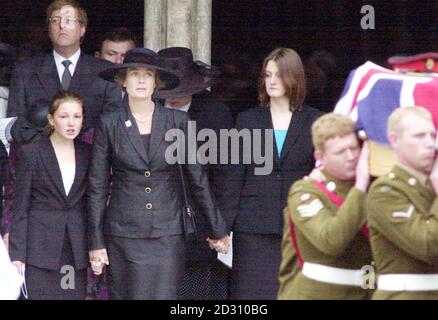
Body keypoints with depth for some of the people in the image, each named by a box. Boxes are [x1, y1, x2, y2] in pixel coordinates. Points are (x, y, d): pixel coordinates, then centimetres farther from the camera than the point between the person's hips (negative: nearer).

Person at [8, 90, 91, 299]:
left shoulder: (88, 154, 8)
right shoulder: (30, 153, -1)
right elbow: (20, 207, -2)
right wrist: (17, 255, -8)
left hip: (77, 250, 3)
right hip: (41, 249, -3)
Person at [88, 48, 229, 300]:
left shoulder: (177, 121, 3)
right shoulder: (110, 125, 3)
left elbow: (197, 177, 8)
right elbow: (97, 186, 4)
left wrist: (217, 229, 9)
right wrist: (96, 242, 1)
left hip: (168, 234, 0)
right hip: (123, 235, 0)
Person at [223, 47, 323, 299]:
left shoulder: (314, 121, 7)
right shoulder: (248, 120, 10)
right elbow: (235, 177, 7)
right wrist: (224, 226, -1)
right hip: (254, 228, 1)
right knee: (252, 292, -2)